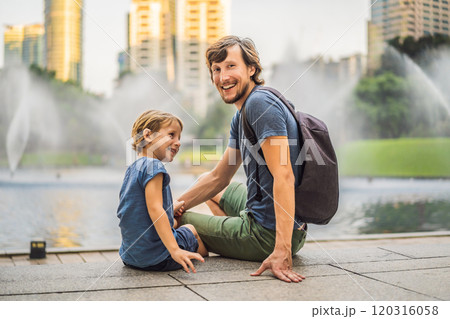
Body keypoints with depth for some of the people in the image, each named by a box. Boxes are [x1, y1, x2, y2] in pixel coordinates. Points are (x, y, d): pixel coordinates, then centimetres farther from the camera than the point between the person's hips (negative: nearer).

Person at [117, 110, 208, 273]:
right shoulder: (153, 166, -16)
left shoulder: (132, 168, 14)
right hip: (157, 256, -9)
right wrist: (175, 250, -31)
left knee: (188, 229, 30)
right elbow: (154, 209, -26)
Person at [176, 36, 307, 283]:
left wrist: (282, 252, -34)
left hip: (267, 235, -10)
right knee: (215, 191, 34)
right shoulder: (241, 117, 11)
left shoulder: (260, 103, -20)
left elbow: (284, 176, -29)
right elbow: (218, 177, 18)